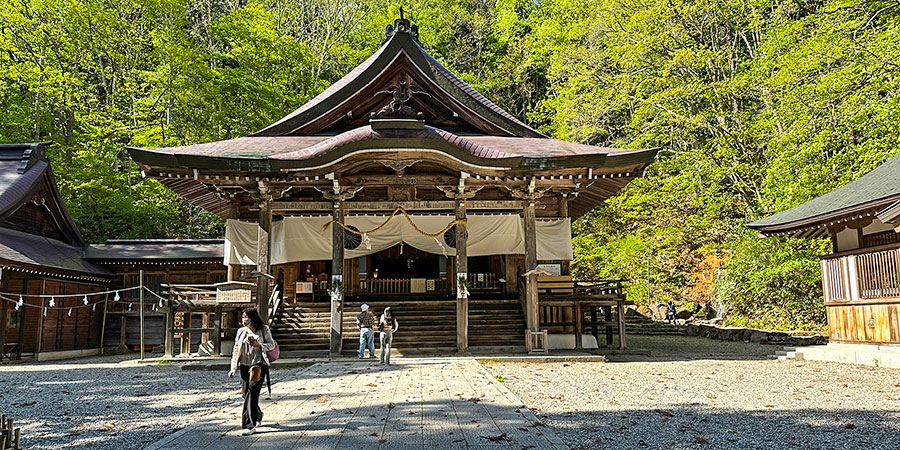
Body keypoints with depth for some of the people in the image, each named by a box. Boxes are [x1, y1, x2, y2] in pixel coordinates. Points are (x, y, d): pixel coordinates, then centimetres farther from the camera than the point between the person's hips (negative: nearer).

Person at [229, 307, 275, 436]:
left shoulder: (263, 329, 0)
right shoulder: (241, 331, 10)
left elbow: (272, 344, 5)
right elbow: (236, 350, 11)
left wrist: (259, 345, -14)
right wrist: (233, 368, 4)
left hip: (259, 364, -4)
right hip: (245, 365, 5)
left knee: (252, 392, -14)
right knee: (245, 393, 8)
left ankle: (250, 425, -12)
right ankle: (258, 415, 36)